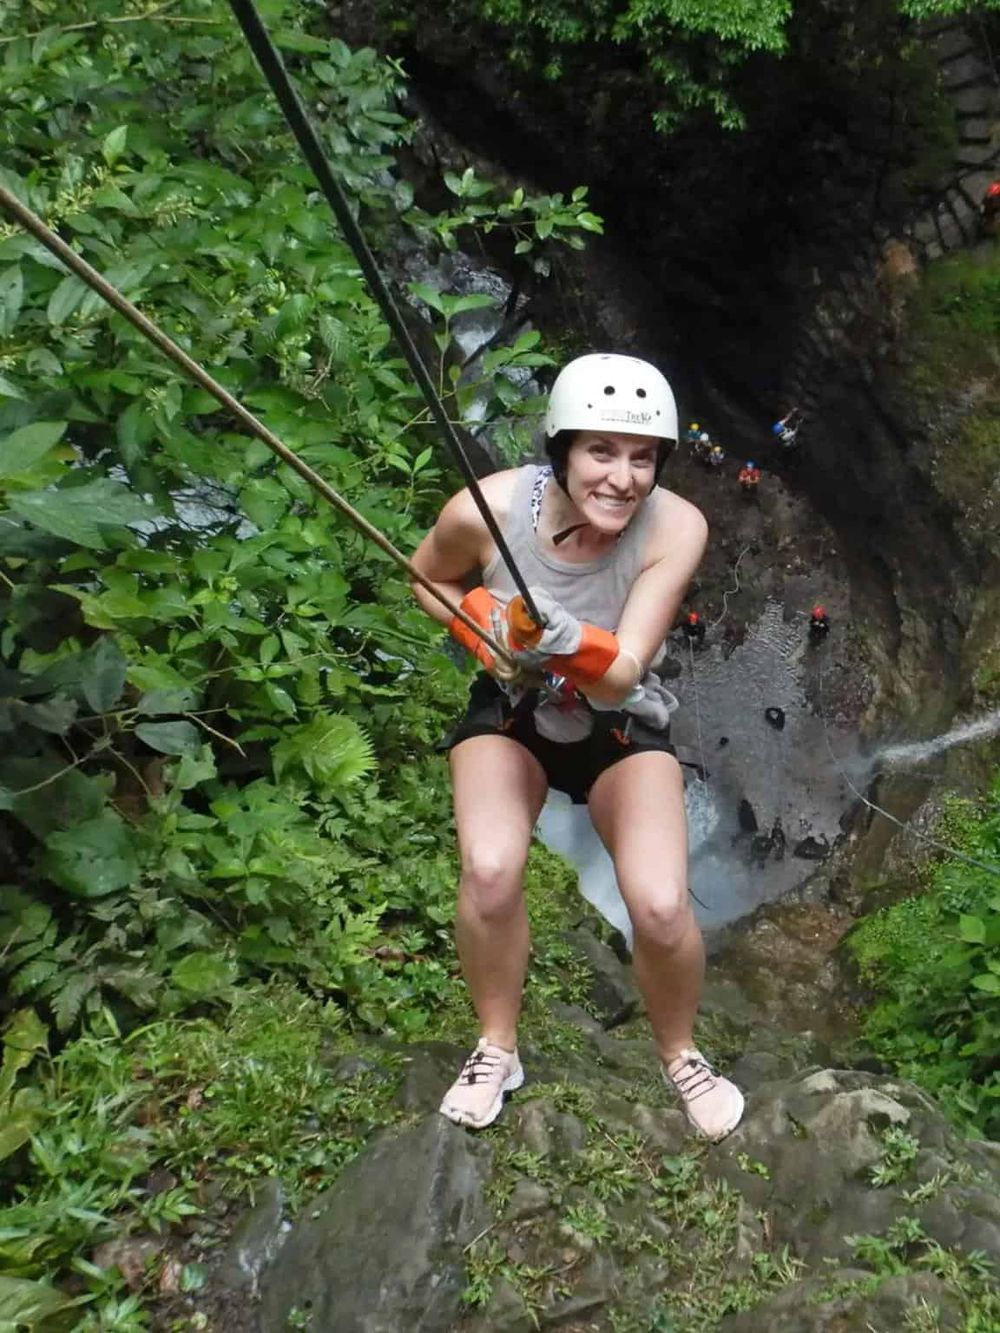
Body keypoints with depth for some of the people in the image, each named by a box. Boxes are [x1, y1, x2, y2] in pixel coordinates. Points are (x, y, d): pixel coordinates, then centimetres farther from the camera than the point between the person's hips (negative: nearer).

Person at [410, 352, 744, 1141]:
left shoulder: (676, 529, -26)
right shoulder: (486, 510, -25)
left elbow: (620, 678, -30)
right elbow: (428, 578, -1)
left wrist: (561, 637, -50)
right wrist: (478, 627, -19)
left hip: (623, 728, 0)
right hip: (508, 714, 1)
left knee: (661, 906, -19)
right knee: (489, 871, -26)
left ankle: (680, 1053, 15)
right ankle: (497, 1049, 3)